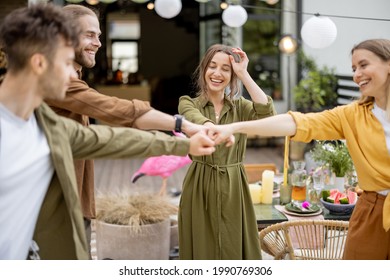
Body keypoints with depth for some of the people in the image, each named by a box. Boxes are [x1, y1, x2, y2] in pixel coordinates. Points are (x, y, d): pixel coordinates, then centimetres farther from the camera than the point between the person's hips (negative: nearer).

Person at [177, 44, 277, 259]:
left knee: (235, 252, 6)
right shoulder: (188, 103, 1)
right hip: (200, 189, -2)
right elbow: (197, 120, -24)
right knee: (202, 252, 5)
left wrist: (244, 74, -12)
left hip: (234, 189, 2)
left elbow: (267, 114, -14)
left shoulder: (240, 106, 7)